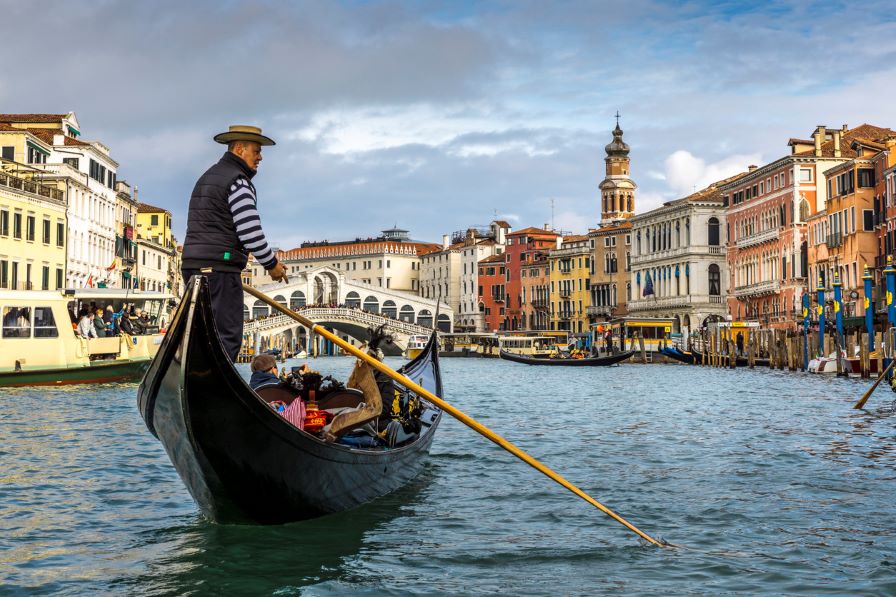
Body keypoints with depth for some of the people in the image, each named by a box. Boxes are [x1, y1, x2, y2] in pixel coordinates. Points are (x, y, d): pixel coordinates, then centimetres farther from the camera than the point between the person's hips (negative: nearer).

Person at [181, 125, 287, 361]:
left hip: (192, 263, 10)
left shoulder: (207, 177, 24)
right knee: (227, 337, -11)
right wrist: (272, 265, -3)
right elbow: (250, 231, -15)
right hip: (220, 266, -10)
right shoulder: (237, 179, -8)